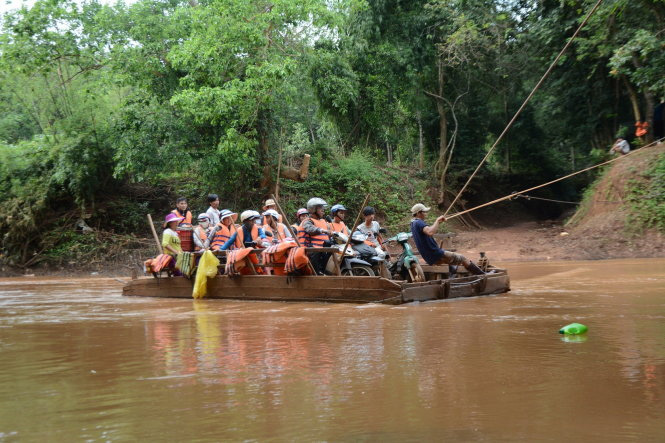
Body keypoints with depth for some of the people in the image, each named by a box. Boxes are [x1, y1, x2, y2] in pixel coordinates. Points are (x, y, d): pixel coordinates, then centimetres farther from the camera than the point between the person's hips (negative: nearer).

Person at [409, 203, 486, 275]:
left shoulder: (413, 224, 11)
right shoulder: (419, 223, -19)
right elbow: (430, 232, -39)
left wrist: (438, 223, 12)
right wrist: (437, 221, -26)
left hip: (429, 258, 10)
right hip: (436, 256, -10)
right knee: (463, 259, 3)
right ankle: (483, 275, 8)